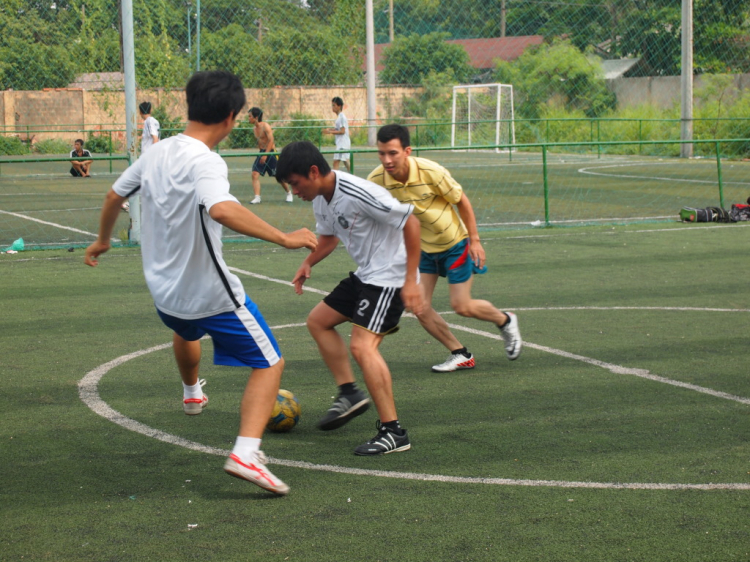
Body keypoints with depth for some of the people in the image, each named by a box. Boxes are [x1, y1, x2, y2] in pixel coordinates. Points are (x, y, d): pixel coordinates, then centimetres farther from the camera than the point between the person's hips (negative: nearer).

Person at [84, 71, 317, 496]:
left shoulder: (157, 153, 0)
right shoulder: (205, 162, -25)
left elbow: (115, 195, 16)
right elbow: (222, 210, -45)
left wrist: (103, 240, 34)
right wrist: (283, 238, -41)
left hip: (163, 290, 8)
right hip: (211, 294, -8)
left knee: (186, 330, 41)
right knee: (270, 364, 0)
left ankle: (192, 394, 67)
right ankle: (246, 453, -16)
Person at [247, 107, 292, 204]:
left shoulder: (265, 126, -15)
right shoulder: (254, 129, 8)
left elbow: (271, 140, -21)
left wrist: (265, 154, -27)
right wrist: (260, 151, 17)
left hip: (271, 152, -7)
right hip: (261, 152, 7)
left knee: (279, 177, 5)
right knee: (255, 174, -12)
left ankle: (289, 193, 27)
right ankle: (257, 197, -14)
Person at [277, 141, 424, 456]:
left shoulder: (359, 194, -26)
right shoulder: (320, 199, 3)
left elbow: (410, 224, -23)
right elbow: (329, 236, 23)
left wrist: (411, 281, -24)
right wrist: (308, 263, 3)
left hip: (391, 277, -10)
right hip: (364, 275, 10)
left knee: (362, 346, -20)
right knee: (318, 321, 17)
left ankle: (393, 432, -16)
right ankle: (350, 394, 22)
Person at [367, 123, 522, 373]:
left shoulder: (430, 171, -28)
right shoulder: (376, 180, -19)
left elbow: (461, 201, -12)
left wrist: (474, 239, -9)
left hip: (455, 243, -4)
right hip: (422, 248, 4)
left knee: (462, 307, -2)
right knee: (420, 307, -5)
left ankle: (506, 321, 29)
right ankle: (460, 355, 13)